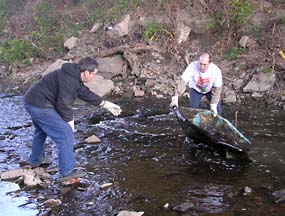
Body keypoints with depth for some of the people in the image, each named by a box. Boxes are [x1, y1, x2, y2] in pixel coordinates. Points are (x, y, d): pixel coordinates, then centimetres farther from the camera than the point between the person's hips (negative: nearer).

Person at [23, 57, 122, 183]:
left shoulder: (73, 75, 9)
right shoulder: (69, 80, -24)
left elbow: (85, 93, 16)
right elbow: (64, 103, -24)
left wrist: (106, 104, 16)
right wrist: (69, 120, -7)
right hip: (40, 106, -11)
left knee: (41, 131, 32)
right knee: (65, 134, -9)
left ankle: (35, 161, 51)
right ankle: (66, 172, -3)